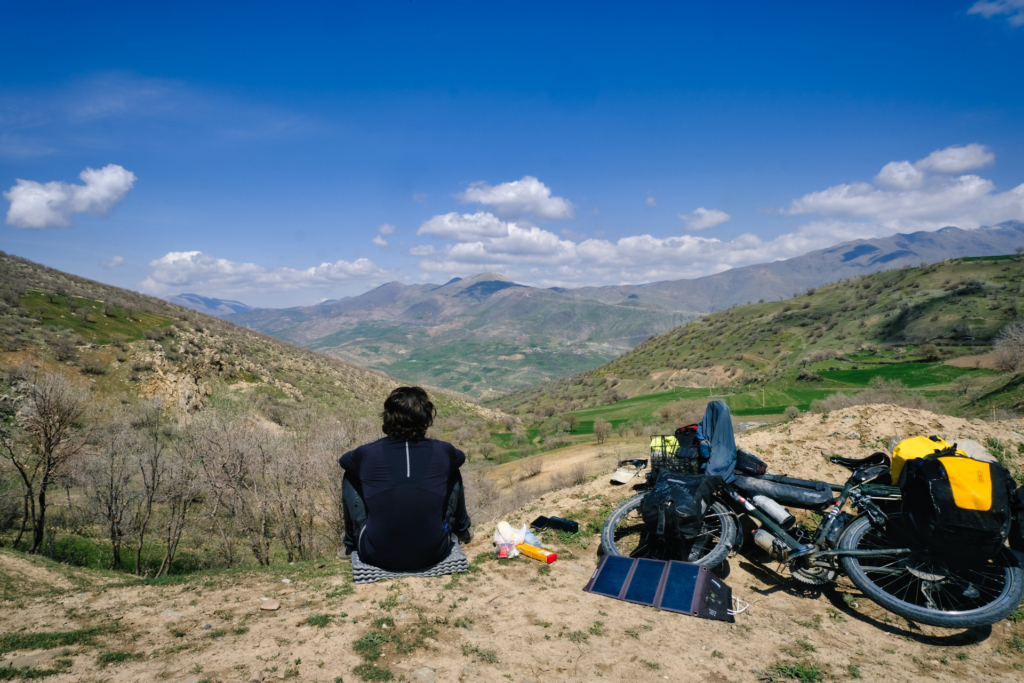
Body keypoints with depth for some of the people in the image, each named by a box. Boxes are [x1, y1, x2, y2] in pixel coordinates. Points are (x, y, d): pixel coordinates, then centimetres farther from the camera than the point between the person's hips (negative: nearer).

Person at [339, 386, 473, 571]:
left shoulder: (367, 454, -11)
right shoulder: (443, 452, -8)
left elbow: (344, 460, 14)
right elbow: (460, 457, 17)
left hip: (377, 557, 0)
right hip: (434, 555, 1)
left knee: (351, 477, 16)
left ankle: (350, 545, 38)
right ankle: (462, 530, 46)